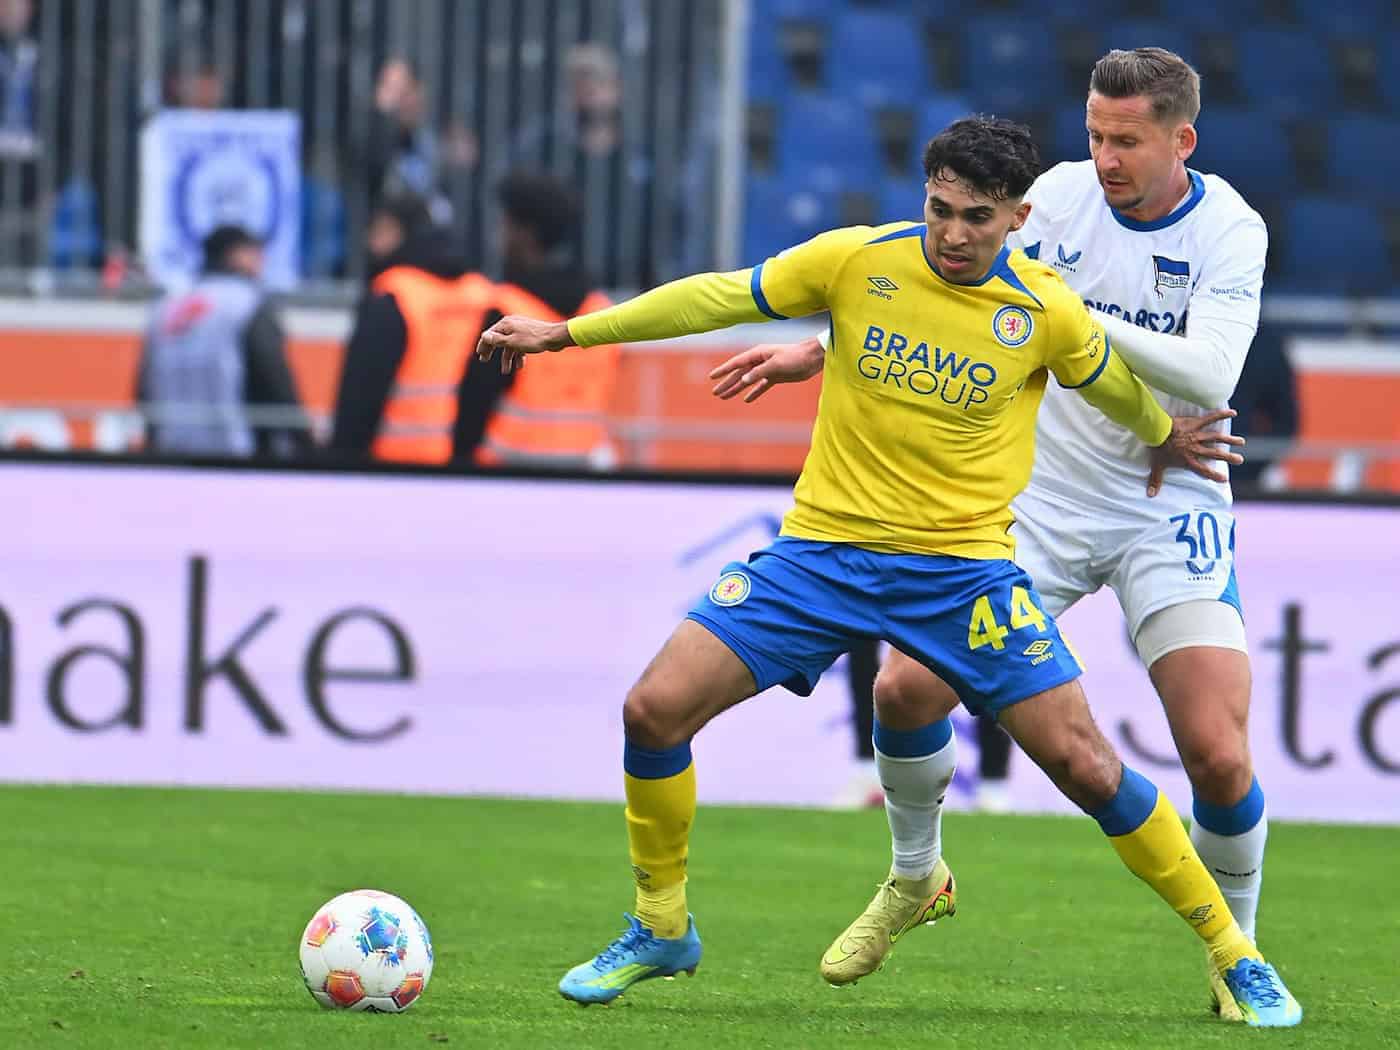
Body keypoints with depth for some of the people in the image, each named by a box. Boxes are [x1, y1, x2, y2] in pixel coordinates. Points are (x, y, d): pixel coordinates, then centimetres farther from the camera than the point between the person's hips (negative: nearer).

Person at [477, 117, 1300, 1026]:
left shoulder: (1046, 312, -9)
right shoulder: (858, 261, -7)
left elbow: (1117, 388, 13)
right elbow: (718, 298, 3)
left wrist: (1164, 439, 32)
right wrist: (566, 334, 7)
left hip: (963, 566, -2)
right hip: (824, 547, 2)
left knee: (1081, 760, -9)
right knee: (655, 707, -11)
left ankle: (1233, 954, 8)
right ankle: (661, 931, 12)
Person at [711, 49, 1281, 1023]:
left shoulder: (1230, 231, -13)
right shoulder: (1062, 194, -5)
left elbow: (1210, 373, -26)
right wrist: (819, 350, -1)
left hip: (1172, 512, -3)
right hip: (1045, 496, 3)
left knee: (1218, 754, -14)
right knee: (908, 687, -8)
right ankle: (913, 878, 20)